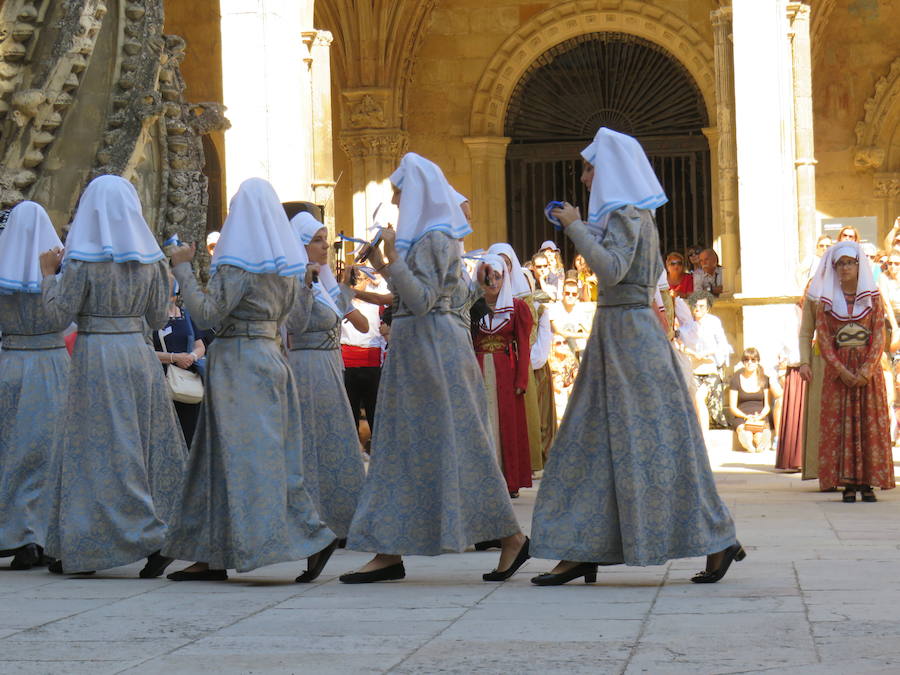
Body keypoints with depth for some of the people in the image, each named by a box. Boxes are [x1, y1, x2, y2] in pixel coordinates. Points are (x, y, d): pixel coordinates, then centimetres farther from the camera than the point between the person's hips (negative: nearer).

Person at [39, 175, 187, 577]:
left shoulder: (82, 260, -8)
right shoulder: (150, 260, 4)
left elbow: (60, 314, -6)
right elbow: (158, 320, 10)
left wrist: (49, 274, 7)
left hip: (95, 356, -4)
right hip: (138, 353, 4)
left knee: (96, 451, -1)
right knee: (144, 447, 8)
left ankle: (75, 548, 1)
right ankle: (158, 539, 2)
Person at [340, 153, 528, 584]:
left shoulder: (433, 239, -13)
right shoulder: (426, 236, 16)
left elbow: (423, 300, -20)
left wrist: (392, 259, -23)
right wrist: (385, 270, 16)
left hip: (435, 350, -10)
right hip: (415, 351, 10)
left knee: (455, 443, -7)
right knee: (402, 443, 7)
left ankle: (511, 537, -1)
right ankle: (389, 552, 6)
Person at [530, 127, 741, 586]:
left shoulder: (627, 214, -13)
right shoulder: (637, 215, 15)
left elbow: (611, 270, -25)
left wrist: (576, 228, -16)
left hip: (628, 331, -10)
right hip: (616, 330, 10)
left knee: (650, 440, -8)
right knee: (595, 436, 7)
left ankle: (718, 542, -2)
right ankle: (582, 552, 7)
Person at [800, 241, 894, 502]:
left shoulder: (873, 298, 5)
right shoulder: (826, 301, 6)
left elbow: (879, 338, 0)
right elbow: (823, 340, 0)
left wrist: (866, 371, -12)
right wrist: (842, 371, -12)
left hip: (868, 369, 0)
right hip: (838, 370, 0)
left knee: (870, 424, -3)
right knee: (841, 424, -5)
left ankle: (867, 483, -1)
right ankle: (848, 483, -4)